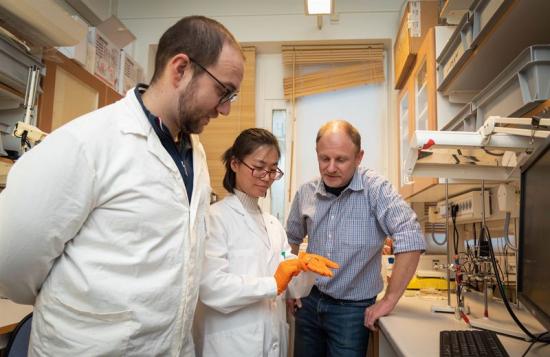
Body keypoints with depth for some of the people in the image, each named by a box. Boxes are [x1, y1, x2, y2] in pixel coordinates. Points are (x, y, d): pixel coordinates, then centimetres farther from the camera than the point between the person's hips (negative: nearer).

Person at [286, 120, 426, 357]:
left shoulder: (375, 189, -17)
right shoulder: (305, 193, -2)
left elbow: (411, 239, -24)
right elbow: (291, 239, 12)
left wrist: (389, 300, -21)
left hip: (352, 309, -4)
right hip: (309, 302, 4)